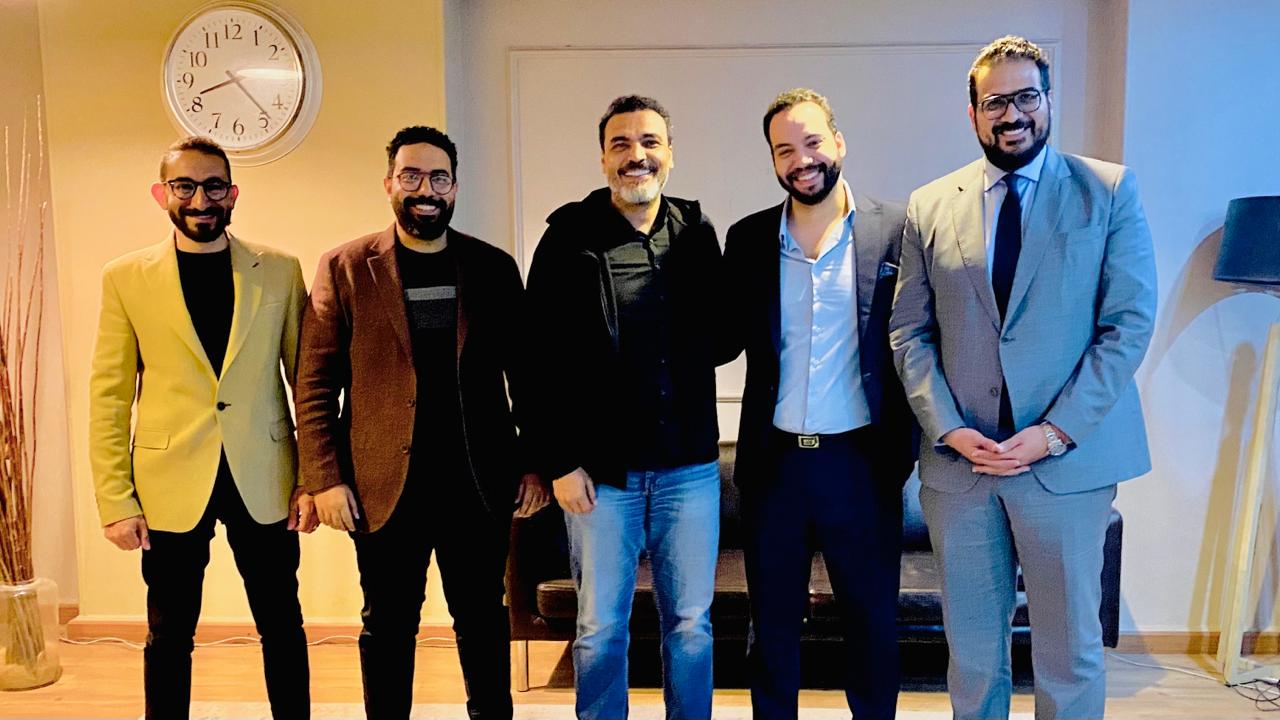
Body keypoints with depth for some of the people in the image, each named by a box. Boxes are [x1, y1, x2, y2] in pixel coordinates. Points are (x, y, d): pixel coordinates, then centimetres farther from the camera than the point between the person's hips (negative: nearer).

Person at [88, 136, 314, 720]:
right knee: (169, 635, 12)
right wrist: (115, 501, -2)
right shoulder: (126, 277, 1)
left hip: (264, 482, 0)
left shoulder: (280, 270, 1)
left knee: (283, 627, 10)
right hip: (170, 485, 0)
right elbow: (109, 397, 2)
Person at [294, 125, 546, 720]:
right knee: (388, 626, 12)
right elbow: (315, 385, -1)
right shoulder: (345, 268, 0)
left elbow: (524, 374, 7)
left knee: (483, 621, 13)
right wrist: (325, 480, -7)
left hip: (479, 485, 1)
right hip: (385, 487, -1)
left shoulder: (493, 267, 4)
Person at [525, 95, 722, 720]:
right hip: (600, 471, -2)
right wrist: (559, 462, -7)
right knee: (600, 628, 11)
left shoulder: (697, 233, 6)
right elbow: (544, 360, -5)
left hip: (689, 466, 3)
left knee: (690, 624, 14)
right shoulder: (568, 238, -3)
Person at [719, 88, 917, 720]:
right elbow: (725, 340, 7)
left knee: (873, 621, 14)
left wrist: (905, 443, -9)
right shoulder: (747, 239, 5)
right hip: (773, 461, 2)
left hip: (861, 460, -1)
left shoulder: (896, 229, -2)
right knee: (772, 625, 15)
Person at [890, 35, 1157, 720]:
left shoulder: (1110, 190, 0)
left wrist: (1055, 433, -13)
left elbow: (1129, 324, -5)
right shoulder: (930, 206, 6)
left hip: (1068, 461, -1)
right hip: (958, 463, 2)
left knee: (1070, 653, 10)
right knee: (972, 651, 14)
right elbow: (909, 332, 4)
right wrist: (948, 429, -8)